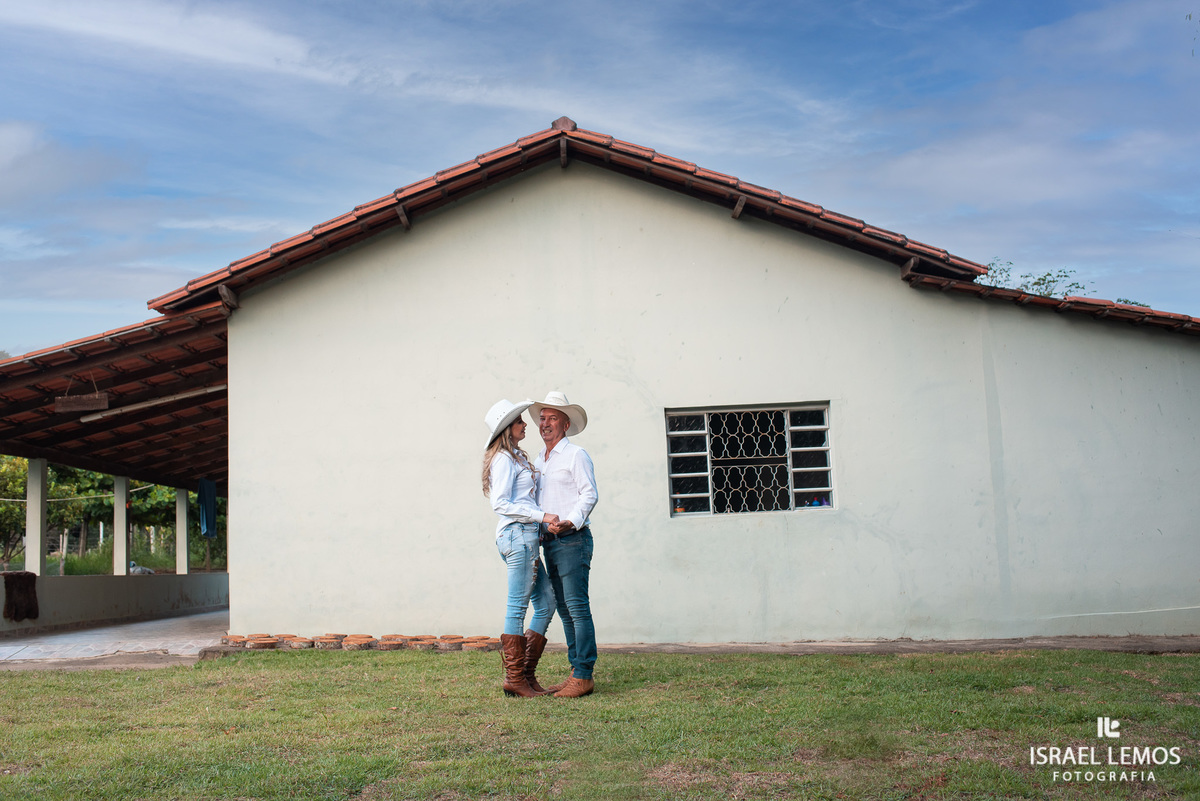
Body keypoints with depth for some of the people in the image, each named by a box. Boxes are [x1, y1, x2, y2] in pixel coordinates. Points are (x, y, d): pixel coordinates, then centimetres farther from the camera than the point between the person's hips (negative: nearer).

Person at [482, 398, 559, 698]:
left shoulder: (518, 457, 20)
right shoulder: (504, 459, -9)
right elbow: (500, 503, -18)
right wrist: (541, 516, -20)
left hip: (525, 535, 10)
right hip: (517, 533, -10)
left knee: (546, 602, 10)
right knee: (518, 606, -5)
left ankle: (527, 673, 13)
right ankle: (514, 678, 2)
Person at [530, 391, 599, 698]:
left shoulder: (575, 455, -4)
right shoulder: (537, 461, 19)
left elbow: (589, 494, -12)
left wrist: (570, 522, -25)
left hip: (572, 540, -8)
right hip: (549, 543, 8)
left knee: (577, 608, -9)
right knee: (564, 610, 9)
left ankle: (584, 677, -8)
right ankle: (576, 672, 13)